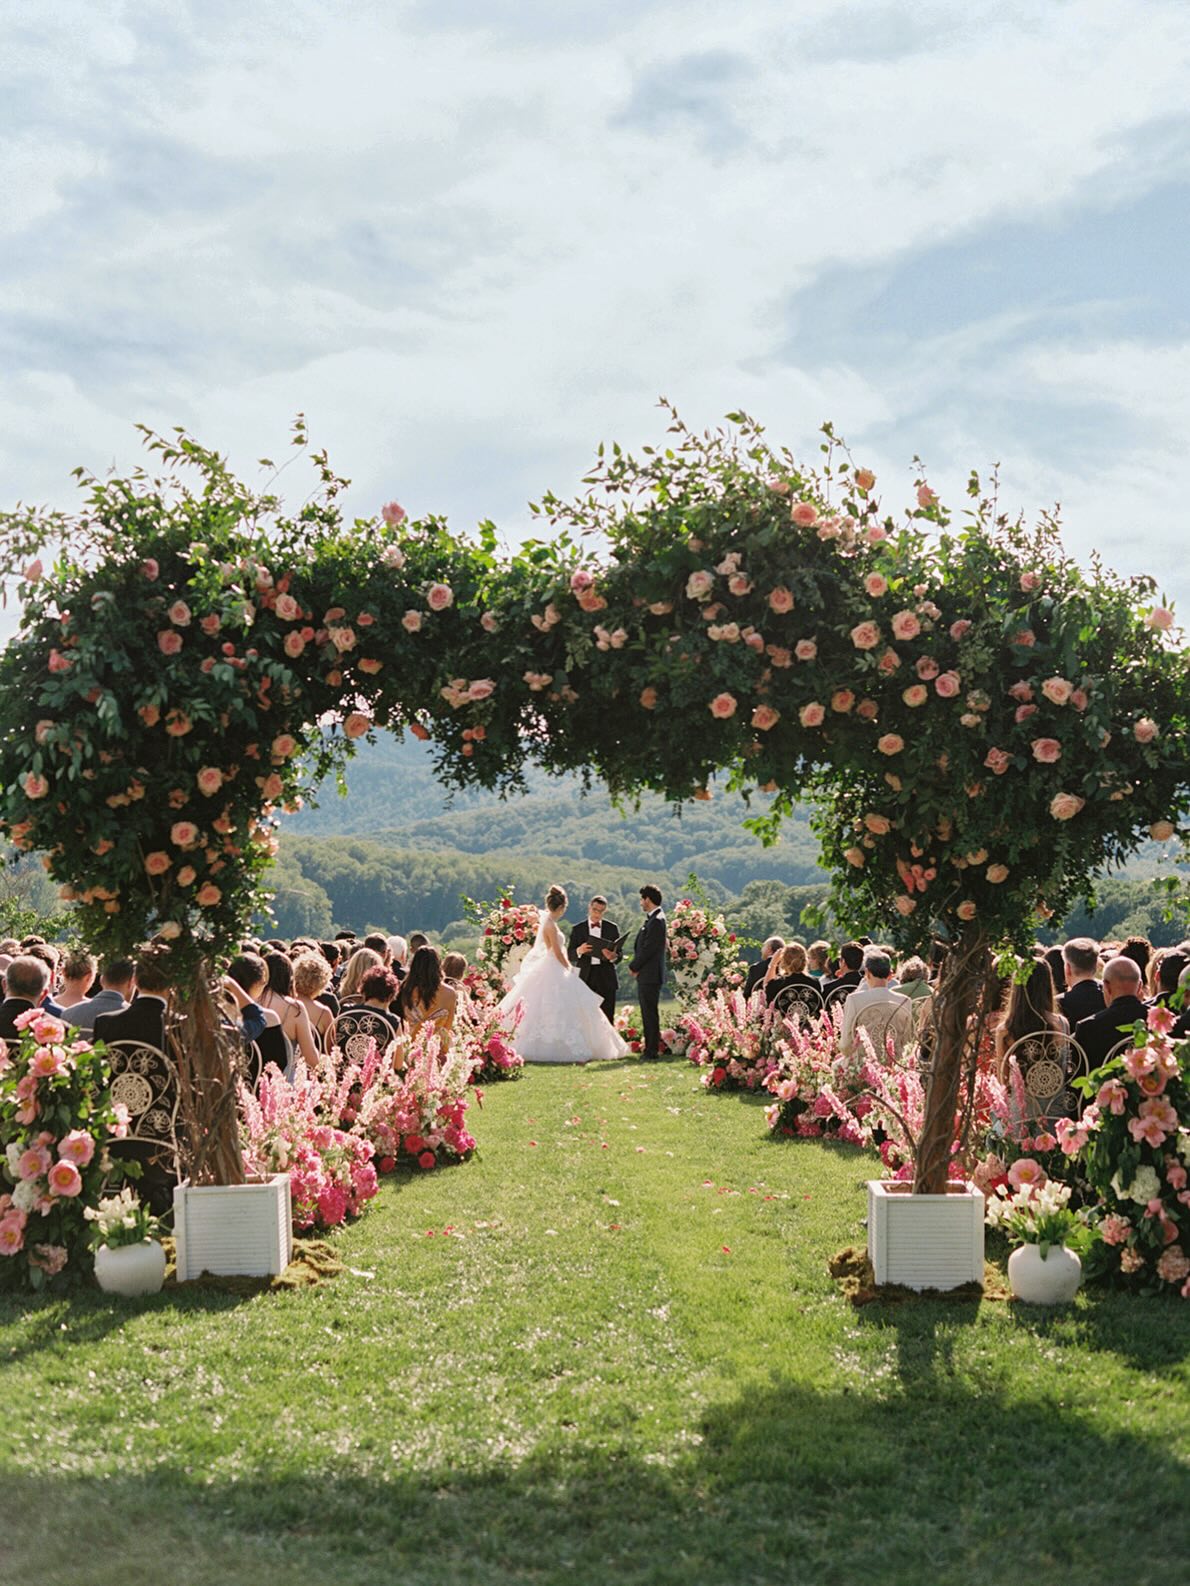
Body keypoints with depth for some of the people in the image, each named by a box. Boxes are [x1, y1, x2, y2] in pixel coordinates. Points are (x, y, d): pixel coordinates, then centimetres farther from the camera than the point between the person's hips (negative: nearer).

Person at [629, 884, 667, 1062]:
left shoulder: (656, 921, -16)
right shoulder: (652, 919, 15)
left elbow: (648, 949, -19)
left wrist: (633, 967, -8)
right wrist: (636, 967, 5)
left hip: (650, 975, -10)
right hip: (645, 976, 10)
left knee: (650, 1014, -7)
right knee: (647, 1014, 13)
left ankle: (652, 1052, -4)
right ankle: (650, 1049, 19)